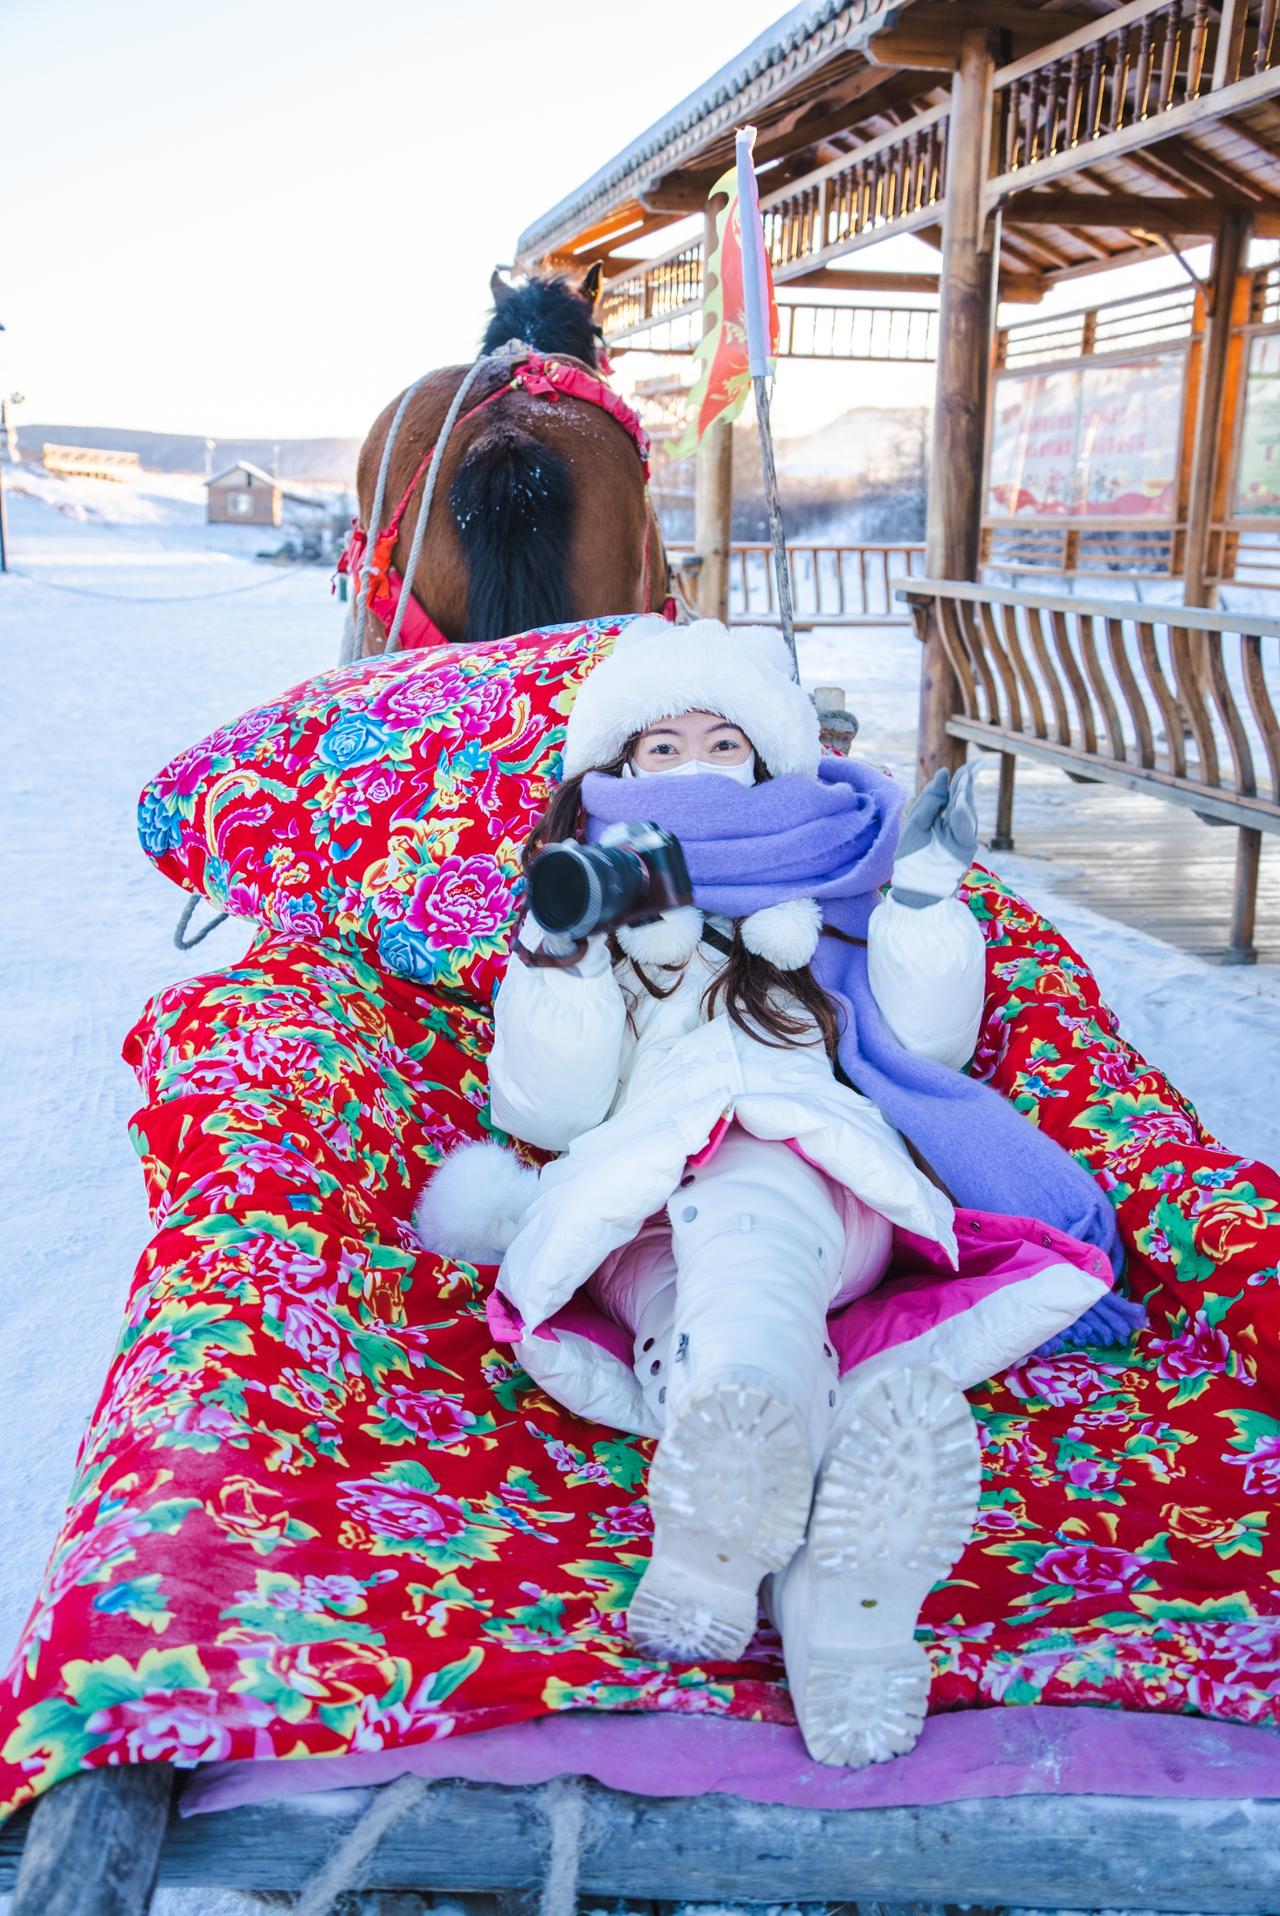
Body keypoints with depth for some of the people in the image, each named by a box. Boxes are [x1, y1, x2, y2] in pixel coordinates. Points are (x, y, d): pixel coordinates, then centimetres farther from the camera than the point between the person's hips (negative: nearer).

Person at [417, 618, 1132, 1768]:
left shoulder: (827, 891, 35)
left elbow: (929, 1046, 24)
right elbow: (545, 1111, 15)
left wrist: (924, 895, 14)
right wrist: (577, 955, 3)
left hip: (815, 1165, 0)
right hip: (641, 1201, 1)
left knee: (744, 1216, -40)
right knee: (687, 1313, -38)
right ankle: (831, 1566, -61)